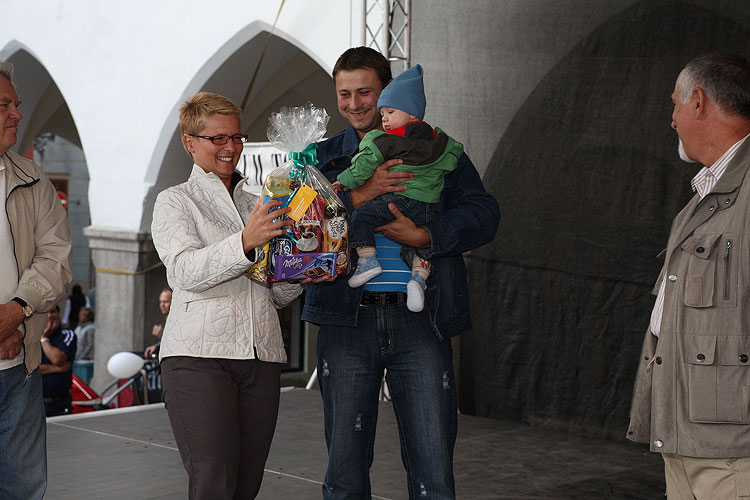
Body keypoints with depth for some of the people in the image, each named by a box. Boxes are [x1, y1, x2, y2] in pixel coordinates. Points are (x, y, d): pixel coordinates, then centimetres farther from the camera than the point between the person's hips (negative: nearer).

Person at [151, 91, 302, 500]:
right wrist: (245, 242, -26)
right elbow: (184, 271, -11)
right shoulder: (175, 202, 9)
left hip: (262, 357, 5)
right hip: (198, 356, -5)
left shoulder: (257, 206, 23)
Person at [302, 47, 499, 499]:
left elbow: (483, 215, -1)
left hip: (420, 322, -1)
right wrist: (359, 195, -16)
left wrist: (423, 236, -16)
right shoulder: (324, 157, 13)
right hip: (348, 320, 1)